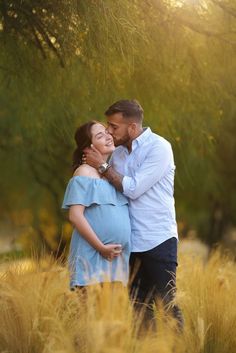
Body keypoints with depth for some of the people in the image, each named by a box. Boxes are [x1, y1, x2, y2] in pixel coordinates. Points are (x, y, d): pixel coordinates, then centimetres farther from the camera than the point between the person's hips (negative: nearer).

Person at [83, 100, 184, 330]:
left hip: (158, 240, -6)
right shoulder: (118, 152, 11)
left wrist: (102, 166, -10)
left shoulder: (159, 147, -10)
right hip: (132, 242, 7)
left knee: (167, 304, -5)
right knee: (139, 306, 10)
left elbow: (133, 188, -17)